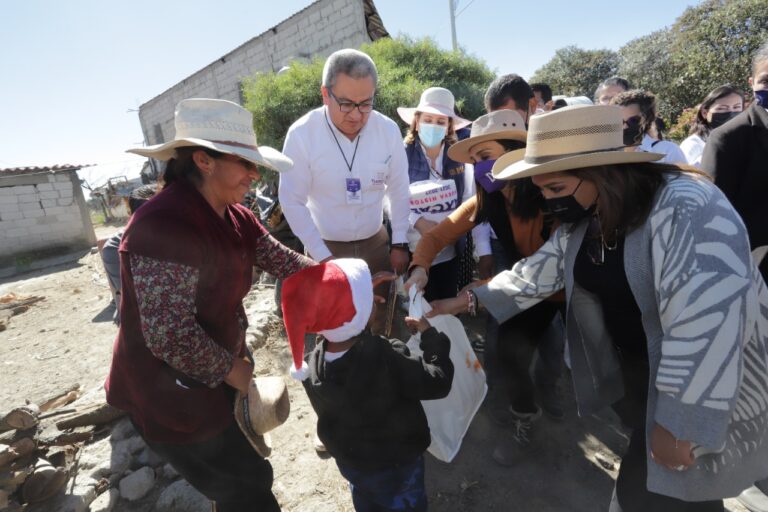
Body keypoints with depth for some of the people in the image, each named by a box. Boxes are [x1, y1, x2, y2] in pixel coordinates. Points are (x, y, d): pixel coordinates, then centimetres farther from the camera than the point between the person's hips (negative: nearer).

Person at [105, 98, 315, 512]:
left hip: (220, 373, 8)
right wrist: (235, 372, -18)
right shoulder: (165, 225, -31)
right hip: (172, 395, -8)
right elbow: (169, 336, -32)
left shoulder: (235, 217, -1)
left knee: (246, 472, 29)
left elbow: (282, 260, -1)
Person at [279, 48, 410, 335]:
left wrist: (399, 243, -1)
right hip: (325, 246, -2)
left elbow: (399, 191, 1)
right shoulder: (301, 134, -18)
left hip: (375, 242, 3)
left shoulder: (389, 130, -9)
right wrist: (322, 256, -12)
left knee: (380, 323, 14)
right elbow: (292, 202, -12)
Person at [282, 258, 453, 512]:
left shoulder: (311, 362, -23)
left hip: (349, 460, 5)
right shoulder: (388, 359, -39)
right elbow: (438, 382, -27)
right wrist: (429, 334, -17)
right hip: (397, 465, -5)